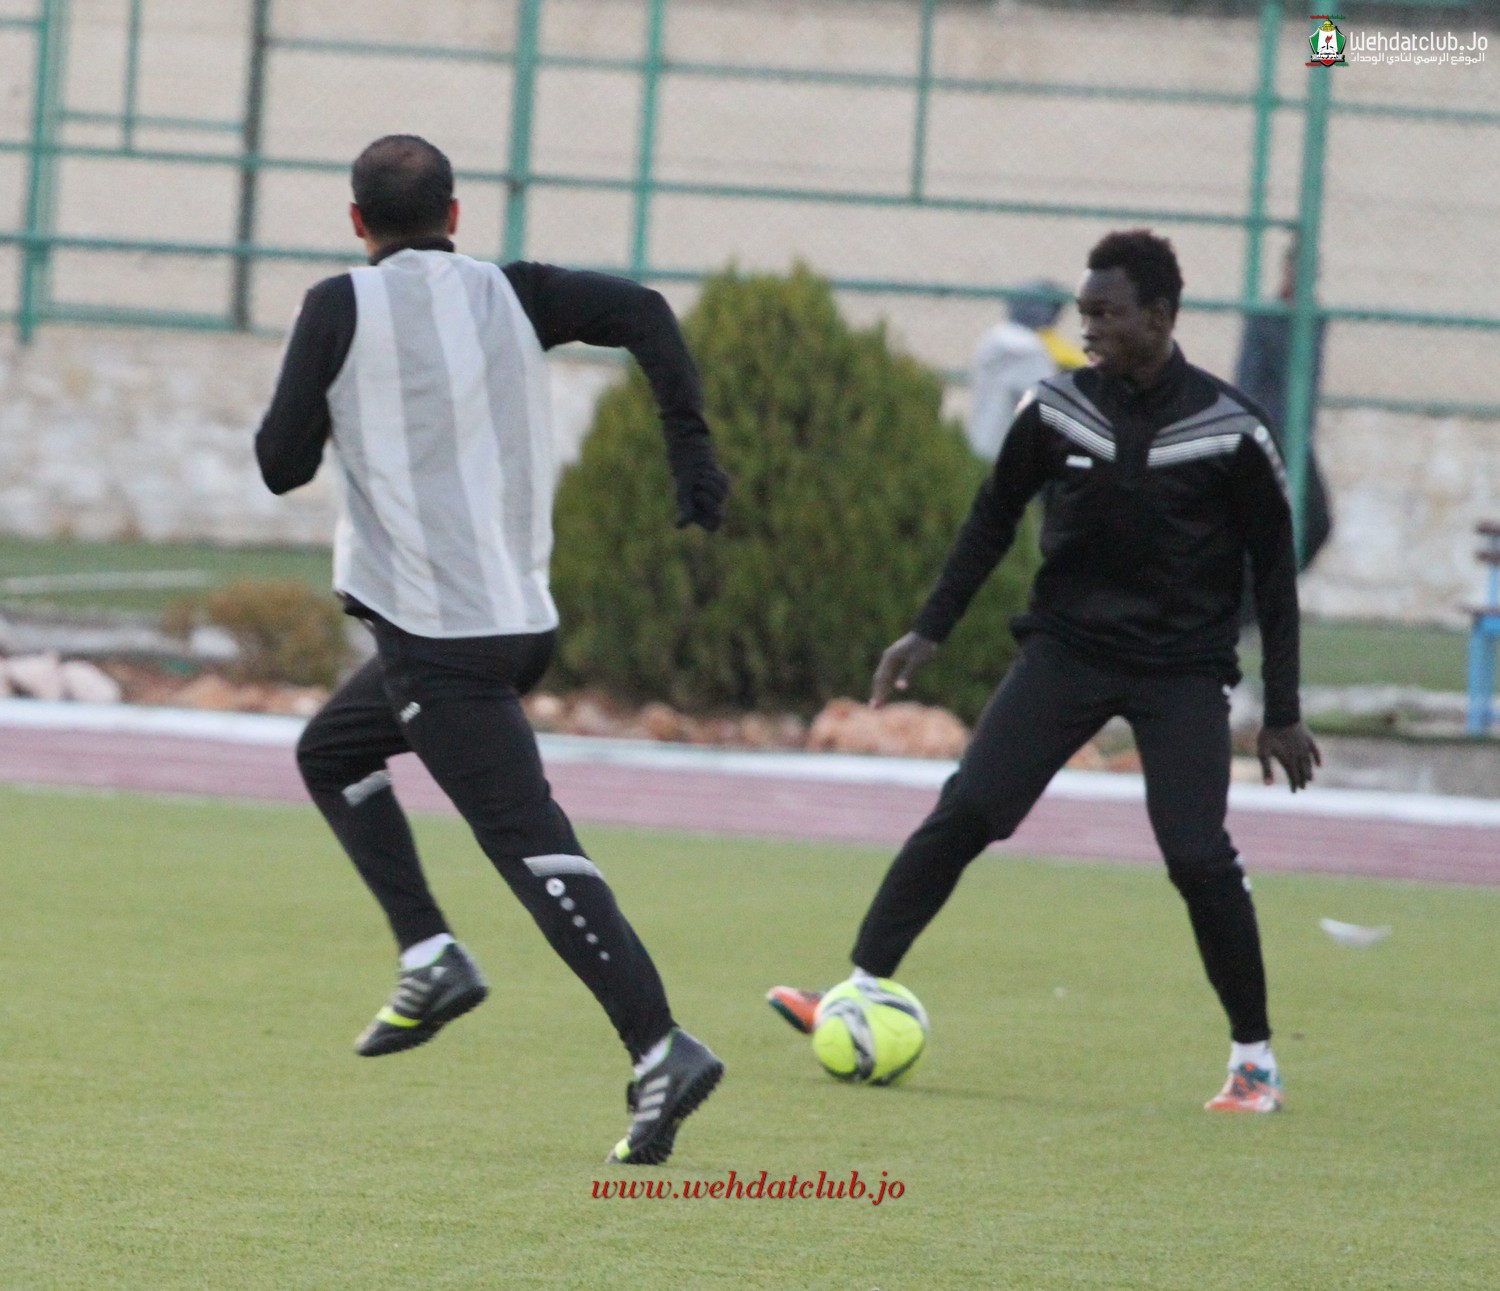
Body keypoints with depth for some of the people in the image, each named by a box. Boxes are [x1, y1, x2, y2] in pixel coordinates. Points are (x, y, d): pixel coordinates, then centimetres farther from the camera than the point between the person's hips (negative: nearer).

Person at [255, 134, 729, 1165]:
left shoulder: (343, 310, -4)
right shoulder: (511, 295, 9)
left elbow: (282, 465, -1)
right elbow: (640, 312, -6)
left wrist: (322, 407, 19)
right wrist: (692, 447, -6)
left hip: (436, 635, -7)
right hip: (525, 622, 7)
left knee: (533, 845, -12)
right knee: (332, 750, 27)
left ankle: (661, 1049, -24)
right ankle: (429, 957, 16)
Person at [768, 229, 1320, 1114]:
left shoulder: (1230, 431, -10)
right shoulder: (1059, 410, -3)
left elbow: (1273, 567, -2)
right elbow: (995, 518, 11)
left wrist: (1282, 713, -2)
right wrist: (931, 631, 6)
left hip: (1183, 669, -3)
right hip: (1069, 648, 3)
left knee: (1198, 857, -15)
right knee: (964, 815, -12)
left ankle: (1255, 1056, 1)